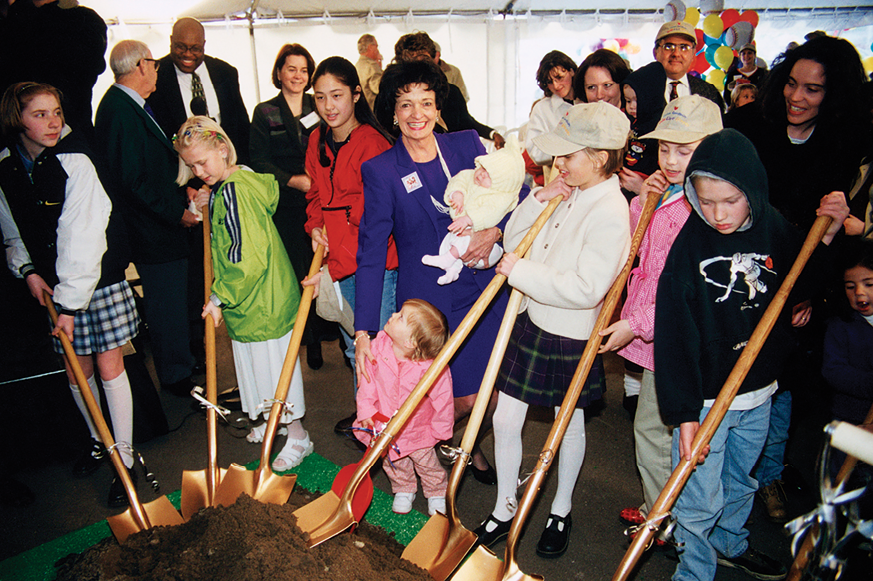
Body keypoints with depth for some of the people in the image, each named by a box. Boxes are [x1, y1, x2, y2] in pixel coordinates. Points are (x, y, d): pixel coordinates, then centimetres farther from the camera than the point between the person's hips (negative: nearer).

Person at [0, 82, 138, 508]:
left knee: (109, 366, 0)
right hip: (52, 282, 5)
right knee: (75, 371, 12)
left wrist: (72, 303, -22)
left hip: (99, 279, -5)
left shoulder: (74, 161, -17)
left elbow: (81, 237, -21)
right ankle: (99, 440, 35)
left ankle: (125, 458, 14)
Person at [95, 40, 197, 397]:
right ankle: (177, 377, 17)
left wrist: (181, 192, 13)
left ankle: (178, 367, 36)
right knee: (167, 304, 2)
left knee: (172, 300, 20)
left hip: (159, 223, 11)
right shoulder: (121, 111, -20)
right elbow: (134, 181, -23)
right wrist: (175, 212, -16)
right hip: (153, 231, -11)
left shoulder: (129, 106, 12)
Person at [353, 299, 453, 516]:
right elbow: (367, 379, -7)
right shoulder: (378, 347, -22)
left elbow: (443, 400, -20)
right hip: (384, 421, 4)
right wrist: (366, 410, -10)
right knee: (392, 461, 21)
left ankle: (437, 493, 44)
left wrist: (439, 431, -9)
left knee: (425, 461, 16)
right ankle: (404, 490, 49)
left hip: (417, 429, -4)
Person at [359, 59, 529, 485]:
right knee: (463, 398, 0)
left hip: (486, 288, 3)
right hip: (429, 301, -3)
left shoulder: (467, 145, 3)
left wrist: (495, 230, -16)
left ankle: (472, 445, 43)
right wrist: (363, 330, -13)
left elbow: (520, 193, 5)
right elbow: (371, 255, -7)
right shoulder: (380, 171, -5)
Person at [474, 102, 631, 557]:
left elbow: (586, 288, -29)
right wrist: (537, 201, -8)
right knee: (505, 419, 10)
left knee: (569, 425, 16)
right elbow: (514, 242, 7)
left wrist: (521, 272, -23)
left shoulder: (610, 212, -21)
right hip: (530, 320, 6)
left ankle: (561, 511, 41)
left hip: (570, 336, -6)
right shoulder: (568, 194, 3)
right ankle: (505, 508, 32)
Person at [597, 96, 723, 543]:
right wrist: (642, 202, -1)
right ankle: (658, 509, 43)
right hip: (651, 332, 9)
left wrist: (637, 323, -20)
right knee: (655, 427, 22)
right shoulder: (662, 196, 8)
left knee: (653, 429, 5)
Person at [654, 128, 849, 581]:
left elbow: (800, 288, 14)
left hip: (758, 392, 5)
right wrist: (684, 413, -19)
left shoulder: (774, 228, -3)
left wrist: (827, 235, 1)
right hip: (705, 398, -5)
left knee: (740, 482, 26)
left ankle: (730, 544, 51)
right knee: (699, 503, 3)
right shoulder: (688, 246, -17)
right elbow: (674, 336, -17)